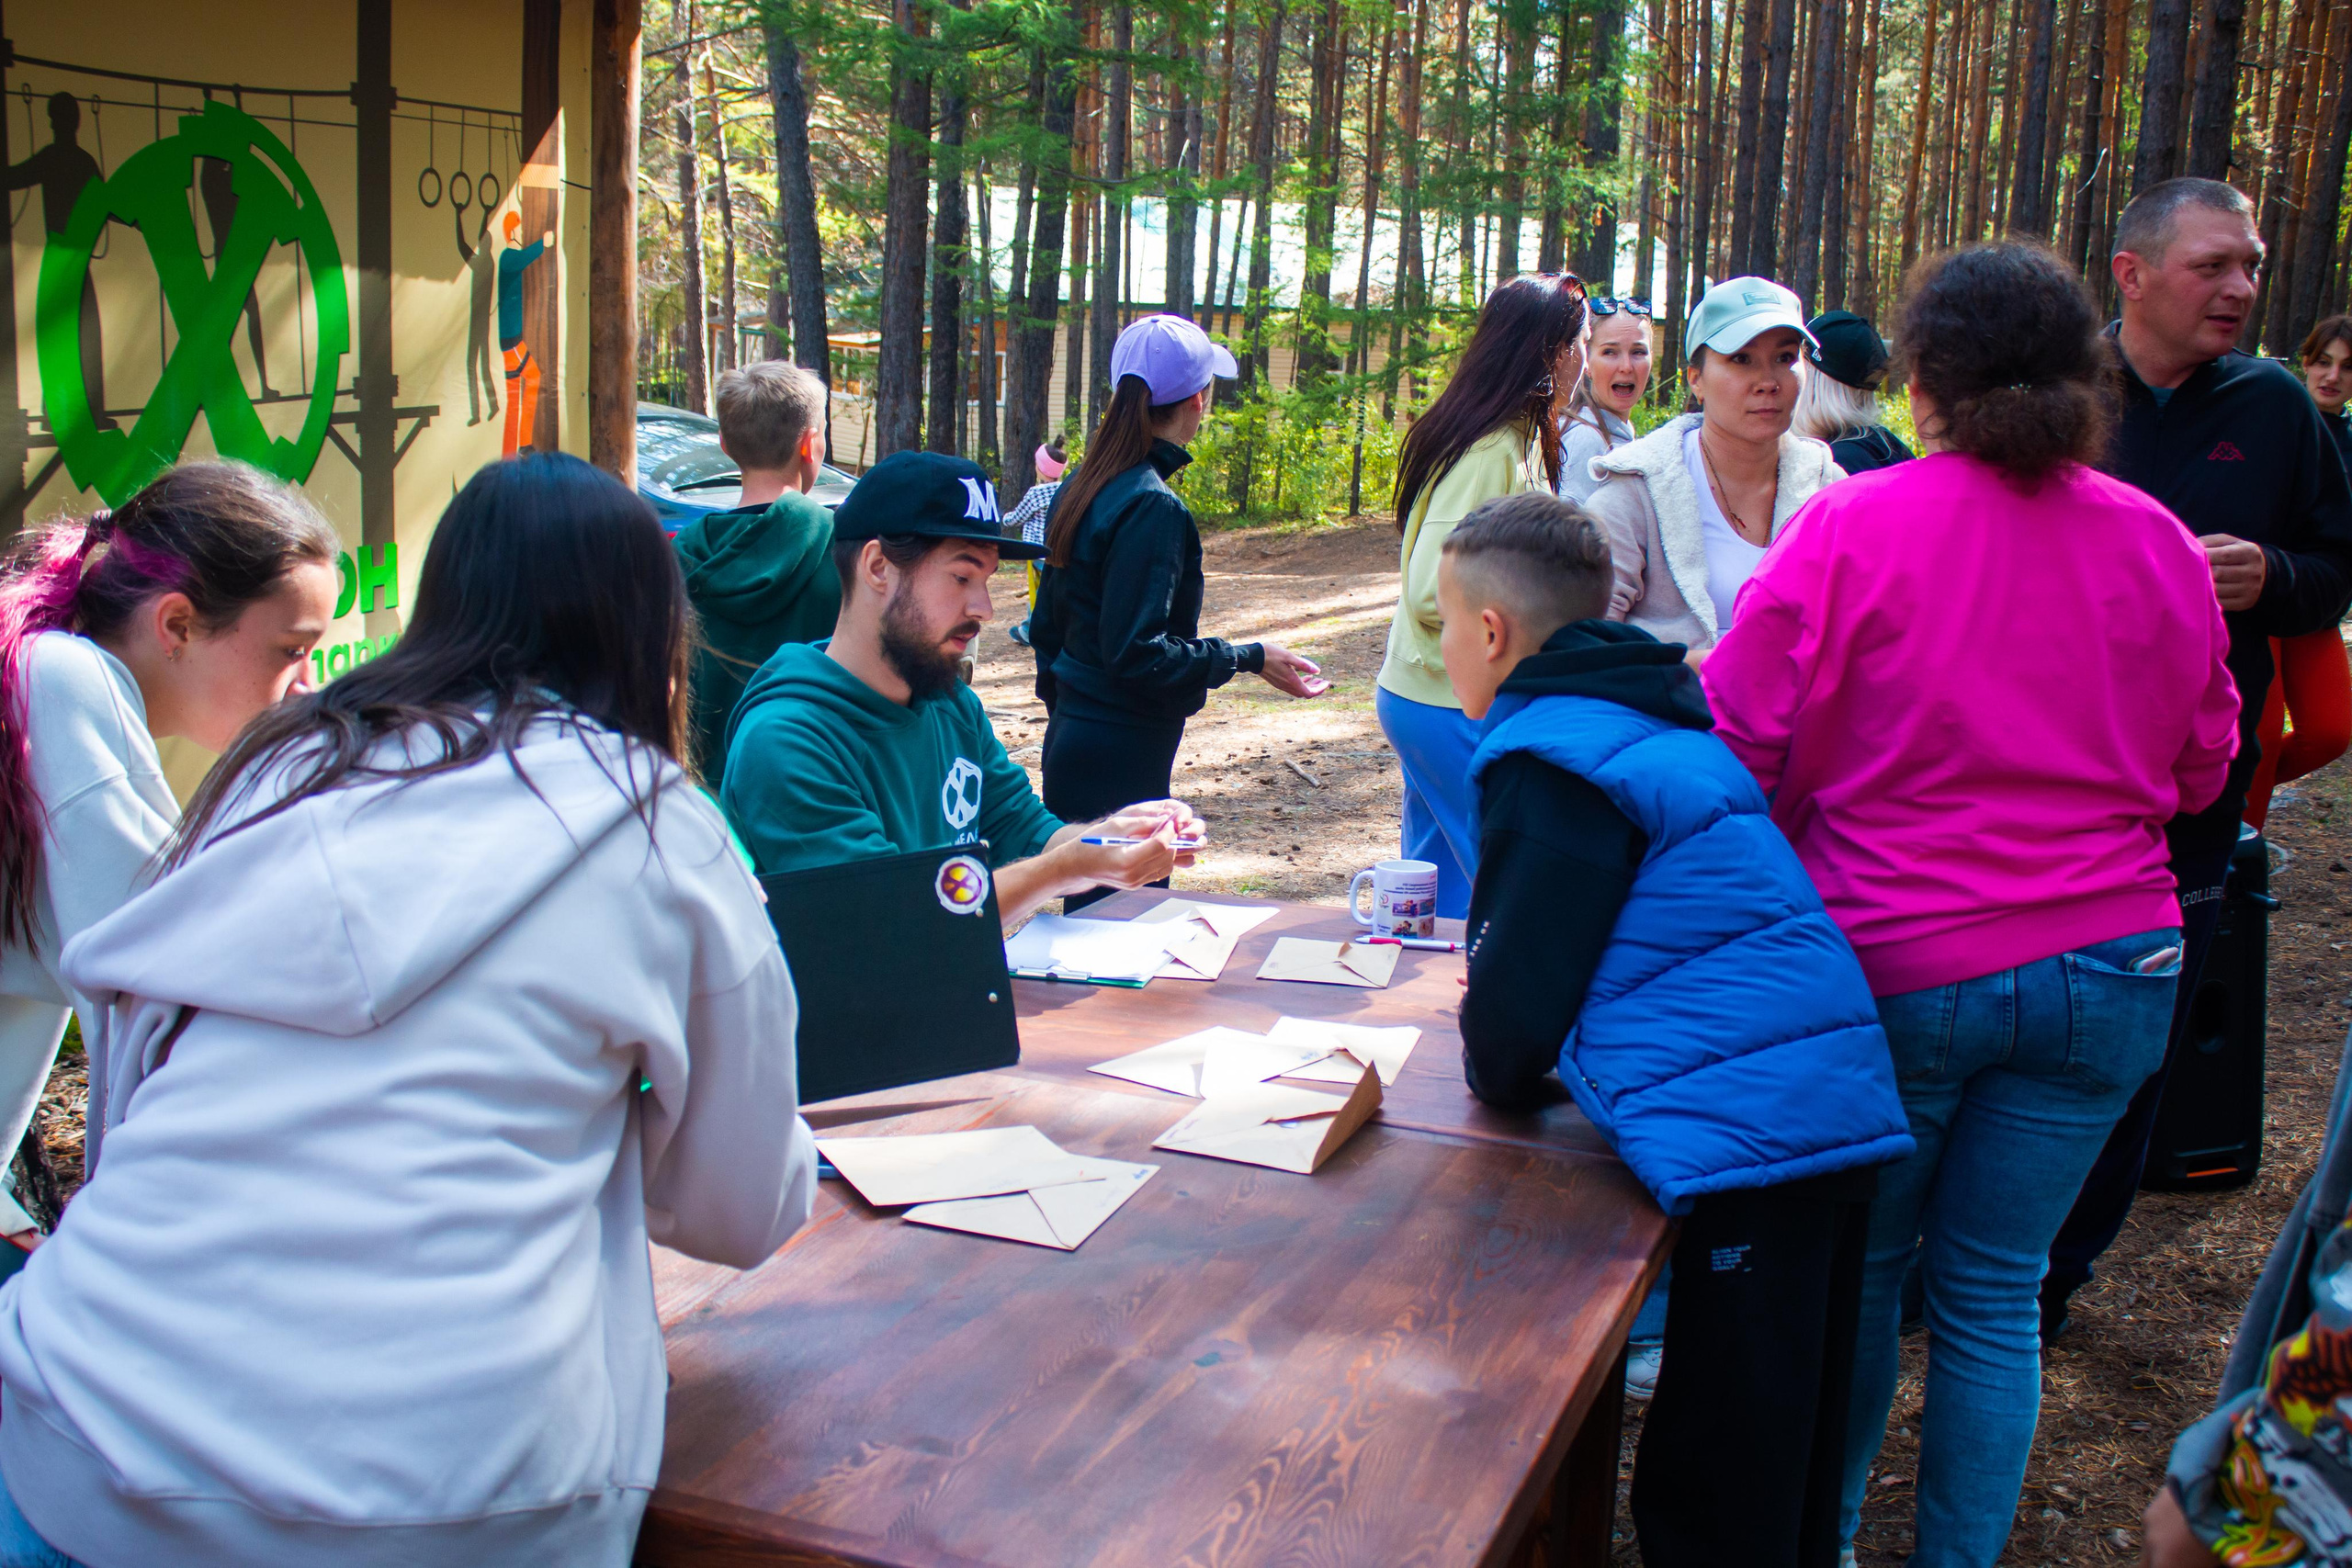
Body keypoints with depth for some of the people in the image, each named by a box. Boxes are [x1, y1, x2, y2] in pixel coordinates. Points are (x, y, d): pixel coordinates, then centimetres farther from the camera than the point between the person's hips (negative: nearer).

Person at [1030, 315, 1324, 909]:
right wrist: (1247, 658, -16)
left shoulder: (1081, 487, 9)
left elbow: (1047, 626, 16)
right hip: (1119, 762, -10)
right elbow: (1136, 652, -22)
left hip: (1074, 742, 10)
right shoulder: (1152, 508, -19)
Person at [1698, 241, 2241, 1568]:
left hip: (1896, 962, -2)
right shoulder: (2158, 545, 0)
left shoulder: (1850, 528, -12)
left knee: (1860, 1267, 17)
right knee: (1996, 1292, 13)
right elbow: (2200, 767, 12)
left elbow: (1746, 749, -7)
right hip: (2109, 968, 3)